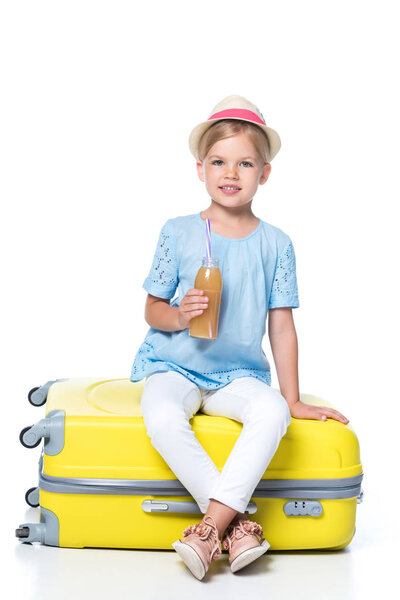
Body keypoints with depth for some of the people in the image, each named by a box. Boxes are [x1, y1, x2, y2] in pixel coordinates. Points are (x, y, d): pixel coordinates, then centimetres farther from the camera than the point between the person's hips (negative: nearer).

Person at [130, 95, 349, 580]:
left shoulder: (275, 244, 3)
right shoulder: (178, 232, 0)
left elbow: (281, 327, 5)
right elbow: (152, 310, 4)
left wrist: (293, 399, 3)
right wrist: (180, 314, -20)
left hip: (238, 373, 1)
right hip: (174, 366, -1)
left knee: (272, 411, -32)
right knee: (161, 417, -33)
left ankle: (211, 525, -29)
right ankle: (237, 523, -25)